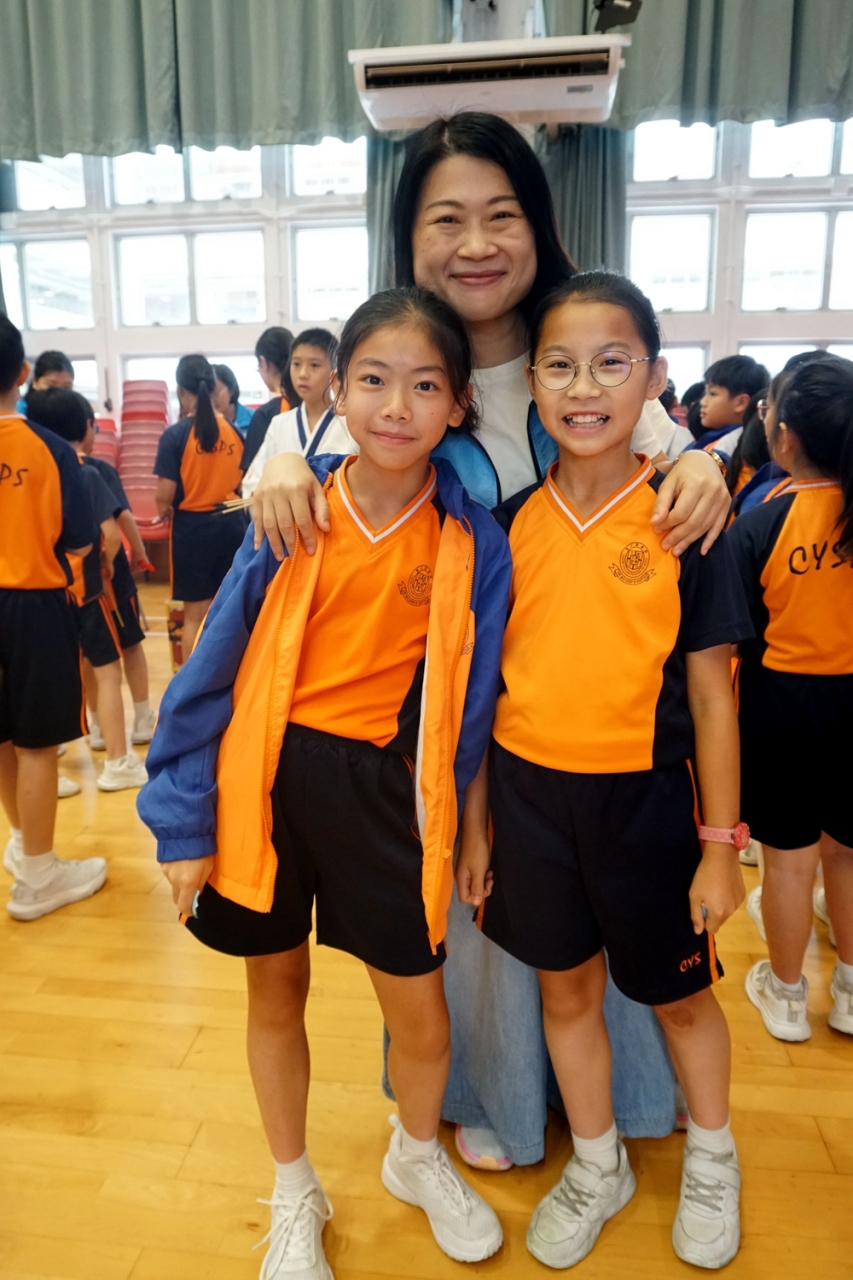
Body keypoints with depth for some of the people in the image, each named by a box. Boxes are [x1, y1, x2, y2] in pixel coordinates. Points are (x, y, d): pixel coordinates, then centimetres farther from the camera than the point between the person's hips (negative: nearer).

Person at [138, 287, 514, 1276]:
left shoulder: (474, 543, -7)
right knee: (276, 991, 17)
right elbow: (213, 671, -5)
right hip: (264, 780, 1)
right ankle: (294, 1195, 45)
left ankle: (417, 1157, 46)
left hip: (381, 792, 0)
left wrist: (448, 823, 4)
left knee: (420, 1011, 9)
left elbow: (467, 703, 1)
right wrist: (183, 823, -4)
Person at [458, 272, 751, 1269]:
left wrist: (720, 845, -5)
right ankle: (597, 1166, 45)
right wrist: (474, 823, 5)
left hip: (645, 796, -2)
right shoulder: (509, 524, -2)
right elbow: (487, 686, 3)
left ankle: (711, 1158, 48)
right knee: (565, 987, 19)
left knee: (679, 992, 17)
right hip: (528, 793, 3)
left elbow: (710, 695, -6)